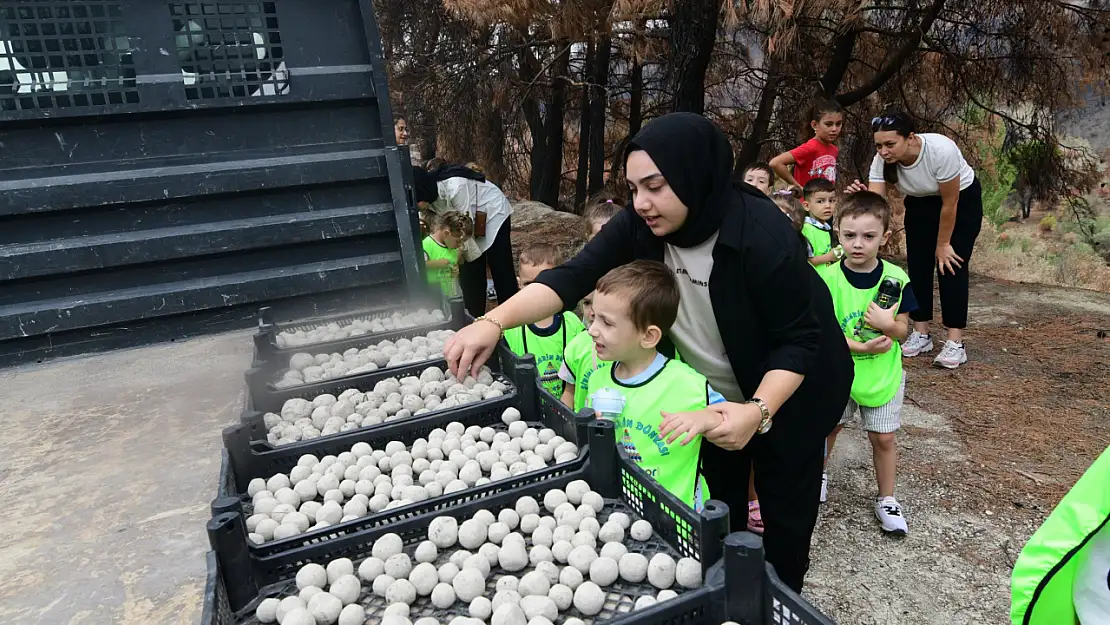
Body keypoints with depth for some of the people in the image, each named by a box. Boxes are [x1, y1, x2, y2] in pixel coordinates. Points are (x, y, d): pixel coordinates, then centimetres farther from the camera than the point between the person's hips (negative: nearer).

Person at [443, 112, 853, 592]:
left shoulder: (763, 237, -33)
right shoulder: (641, 225, -20)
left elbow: (799, 340, -26)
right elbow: (573, 277, -25)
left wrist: (758, 411, -39)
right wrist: (493, 322, -38)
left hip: (785, 395, -4)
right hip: (710, 396, 4)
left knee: (784, 509, 14)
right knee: (717, 509, 20)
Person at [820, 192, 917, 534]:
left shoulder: (896, 278, -9)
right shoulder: (829, 278, -15)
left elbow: (903, 331, -3)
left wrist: (887, 324, -24)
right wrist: (861, 347, -25)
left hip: (883, 374, 1)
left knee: (883, 438, 10)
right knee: (829, 427, 16)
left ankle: (886, 499, 29)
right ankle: (818, 474, 43)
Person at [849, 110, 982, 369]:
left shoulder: (941, 150, -36)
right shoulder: (882, 161, -24)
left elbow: (950, 204, -25)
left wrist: (942, 245, -16)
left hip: (962, 200, -4)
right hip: (920, 203, 4)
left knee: (950, 266, -11)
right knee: (918, 265, -1)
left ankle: (955, 343, -7)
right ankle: (921, 335, 9)